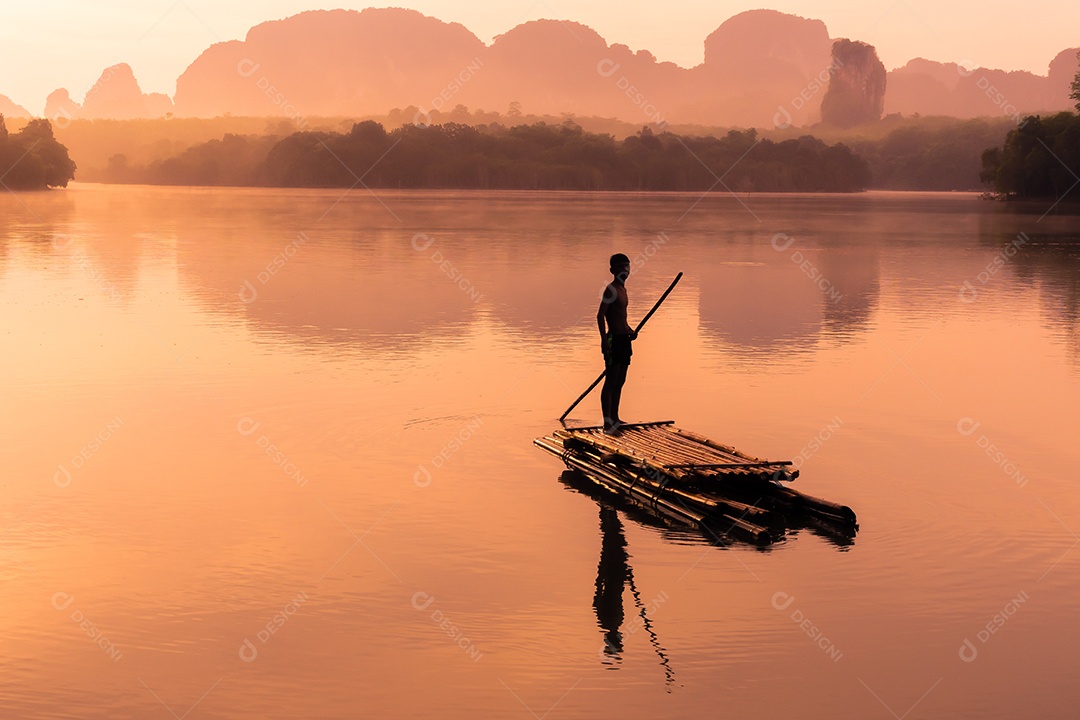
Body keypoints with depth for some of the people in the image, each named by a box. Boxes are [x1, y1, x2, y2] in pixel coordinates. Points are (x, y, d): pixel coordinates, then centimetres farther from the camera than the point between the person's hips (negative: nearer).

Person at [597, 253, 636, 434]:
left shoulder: (622, 289, 16)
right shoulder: (611, 289, -12)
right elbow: (600, 315, -20)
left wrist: (629, 331, 15)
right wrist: (604, 338, -28)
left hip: (624, 339, 10)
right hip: (614, 339, -10)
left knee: (620, 382, 14)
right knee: (611, 382, -9)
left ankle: (615, 419, 23)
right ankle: (607, 423, -8)